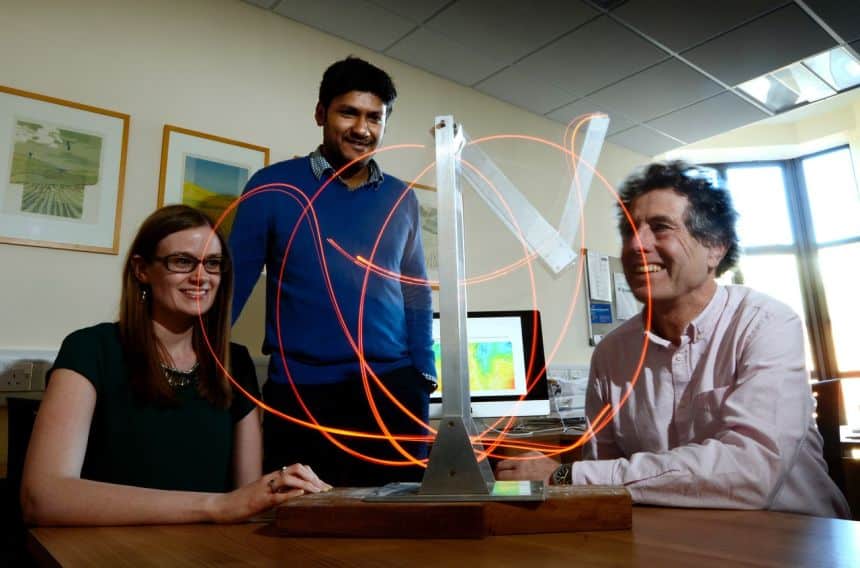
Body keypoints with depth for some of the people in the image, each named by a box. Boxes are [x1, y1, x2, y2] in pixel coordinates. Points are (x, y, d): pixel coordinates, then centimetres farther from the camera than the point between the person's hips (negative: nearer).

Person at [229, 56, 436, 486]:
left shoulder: (401, 199, 8)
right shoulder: (274, 187, 0)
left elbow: (416, 293, 12)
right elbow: (234, 282, 1)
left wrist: (423, 375, 5)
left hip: (391, 390, 3)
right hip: (300, 393, -2)